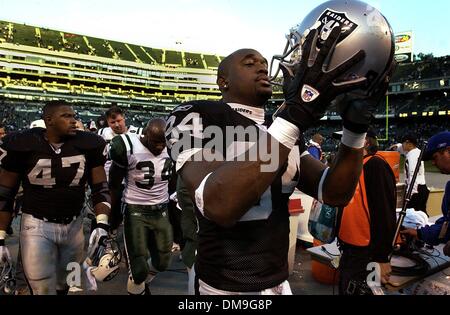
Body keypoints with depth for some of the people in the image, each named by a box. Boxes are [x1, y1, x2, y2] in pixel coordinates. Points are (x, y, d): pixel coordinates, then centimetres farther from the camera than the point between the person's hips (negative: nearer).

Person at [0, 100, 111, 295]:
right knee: (43, 290, 0)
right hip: (37, 225, -2)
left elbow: (100, 188, -2)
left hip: (74, 225, 3)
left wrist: (102, 225, -14)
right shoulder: (22, 145, -10)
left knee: (63, 286, 18)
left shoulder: (88, 145, -6)